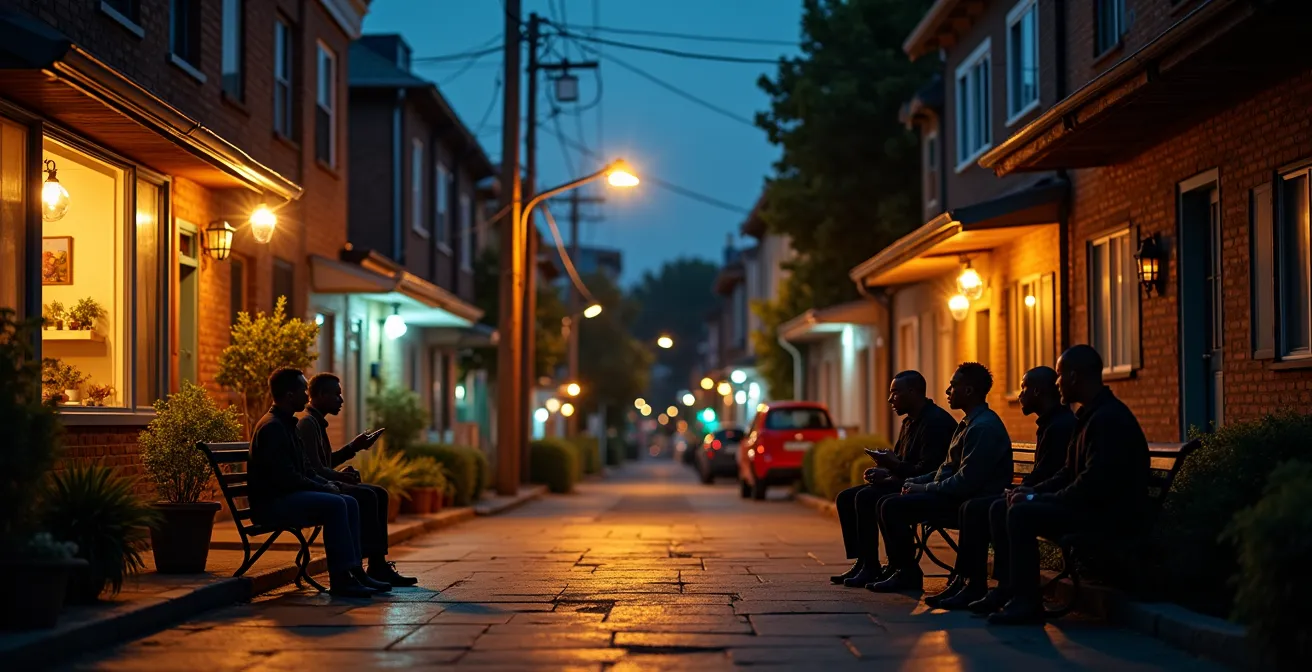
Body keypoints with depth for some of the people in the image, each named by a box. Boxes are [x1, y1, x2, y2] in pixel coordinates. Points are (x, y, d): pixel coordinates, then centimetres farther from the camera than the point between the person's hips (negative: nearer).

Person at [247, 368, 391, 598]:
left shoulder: (288, 424, 18)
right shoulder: (272, 427, -15)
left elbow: (304, 470, 20)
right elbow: (285, 478, -22)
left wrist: (327, 484, 1)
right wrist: (323, 488, -14)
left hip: (289, 496, 10)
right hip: (271, 503, -10)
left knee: (349, 503, -3)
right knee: (334, 504, -26)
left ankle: (353, 569, -7)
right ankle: (340, 578, -25)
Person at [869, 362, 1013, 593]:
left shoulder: (983, 427, -19)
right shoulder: (970, 423, 16)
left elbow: (966, 482, -24)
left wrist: (924, 488, -13)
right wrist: (916, 482, 9)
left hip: (969, 502, -11)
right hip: (956, 496, 11)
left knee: (893, 507, -19)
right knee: (887, 503, 5)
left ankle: (908, 574, -7)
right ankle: (900, 569, 6)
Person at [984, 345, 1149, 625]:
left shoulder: (1109, 418, -19)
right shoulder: (1090, 414, 14)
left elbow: (1095, 484, -26)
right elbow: (1069, 472, 20)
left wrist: (1039, 499, -17)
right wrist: (1035, 491, 3)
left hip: (1109, 514, -11)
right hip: (1090, 505, 11)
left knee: (1021, 514, -26)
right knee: (1000, 510, 6)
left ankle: (1027, 602, -20)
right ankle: (1007, 588, 7)